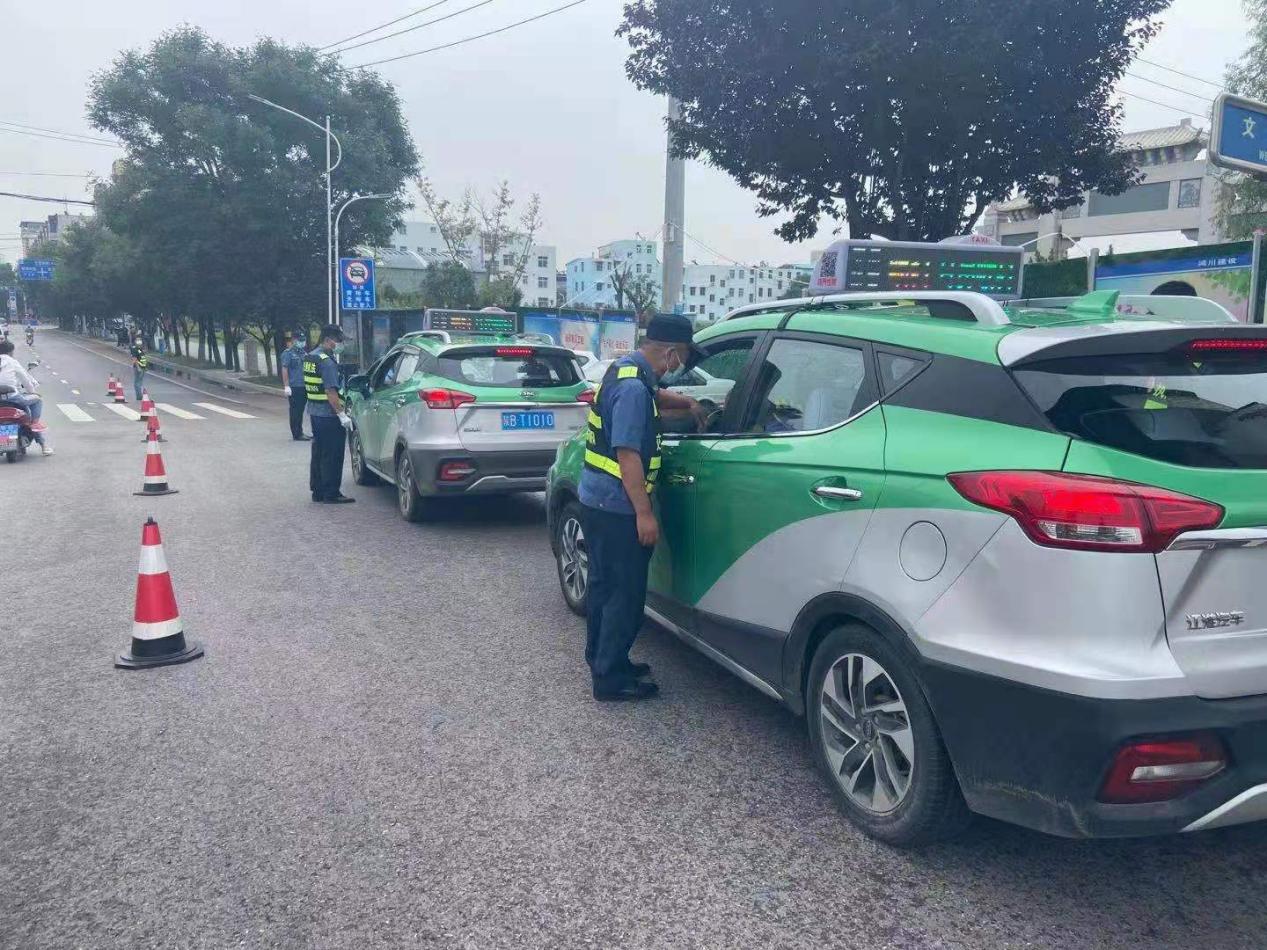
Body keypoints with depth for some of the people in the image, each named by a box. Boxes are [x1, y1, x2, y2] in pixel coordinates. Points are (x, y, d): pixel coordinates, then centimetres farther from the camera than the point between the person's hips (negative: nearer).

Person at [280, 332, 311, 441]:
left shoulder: (304, 353, 16)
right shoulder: (288, 353, -5)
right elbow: (284, 370, -11)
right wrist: (286, 386, -18)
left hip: (304, 387, 7)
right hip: (294, 387, -7)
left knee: (300, 411, 13)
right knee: (295, 411, -3)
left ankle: (300, 432, 21)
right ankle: (296, 434, -1)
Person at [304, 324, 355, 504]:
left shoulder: (309, 357, 13)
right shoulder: (327, 361, -17)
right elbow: (331, 391, -23)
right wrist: (342, 415, -22)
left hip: (314, 413, 10)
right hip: (328, 415, -10)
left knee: (318, 454, 15)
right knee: (332, 456, -3)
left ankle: (318, 492, 22)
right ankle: (331, 494, 0)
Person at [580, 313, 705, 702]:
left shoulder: (628, 369, 10)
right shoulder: (633, 387, -22)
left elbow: (656, 395, 34)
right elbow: (627, 454, -25)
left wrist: (687, 402, 18)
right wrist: (644, 513, -22)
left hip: (598, 500, 10)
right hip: (616, 507, -10)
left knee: (605, 585, 19)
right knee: (626, 593, -1)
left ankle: (602, 660, 32)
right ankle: (611, 678, 8)